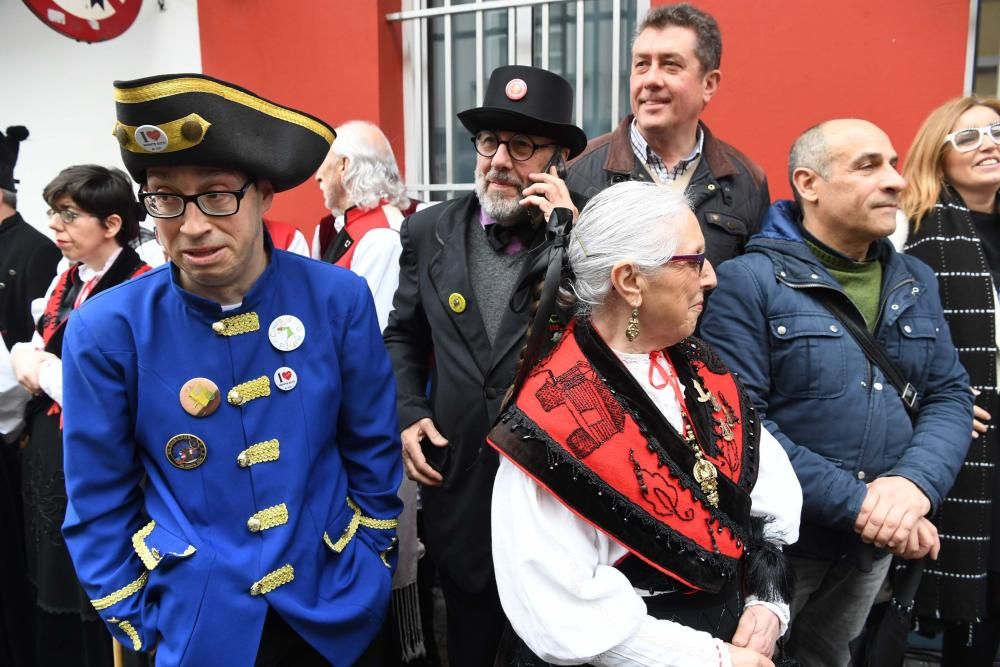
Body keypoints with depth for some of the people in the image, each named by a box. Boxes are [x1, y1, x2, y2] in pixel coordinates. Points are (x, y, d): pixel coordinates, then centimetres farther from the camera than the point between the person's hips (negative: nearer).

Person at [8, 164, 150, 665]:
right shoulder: (65, 282, 9)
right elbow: (33, 355, 16)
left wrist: (45, 368, -14)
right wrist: (24, 358, -7)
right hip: (47, 454, 8)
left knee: (98, 606, 8)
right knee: (51, 593, 22)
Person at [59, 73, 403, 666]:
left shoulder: (339, 299, -13)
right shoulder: (107, 330, -14)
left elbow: (374, 451, -1)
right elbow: (100, 503, -3)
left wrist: (374, 565, 5)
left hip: (337, 607, 1)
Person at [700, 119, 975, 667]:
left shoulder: (916, 282, 7)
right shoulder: (749, 280, -14)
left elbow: (950, 394, 4)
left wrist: (915, 483, -16)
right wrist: (855, 502, -22)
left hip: (877, 544, 6)